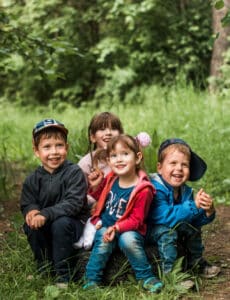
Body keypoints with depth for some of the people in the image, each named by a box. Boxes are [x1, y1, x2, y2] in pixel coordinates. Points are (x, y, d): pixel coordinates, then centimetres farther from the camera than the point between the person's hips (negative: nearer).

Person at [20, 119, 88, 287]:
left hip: (74, 224, -4)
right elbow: (27, 204, 0)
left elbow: (74, 203, -24)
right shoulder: (33, 180, 0)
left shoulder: (74, 172, -14)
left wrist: (45, 214, -35)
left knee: (61, 223, -33)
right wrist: (31, 210, -27)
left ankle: (64, 276, -20)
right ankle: (44, 269, -3)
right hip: (46, 230, 4)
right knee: (31, 225, -24)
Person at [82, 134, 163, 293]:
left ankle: (146, 277, -13)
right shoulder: (111, 178, -2)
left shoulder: (142, 190, -18)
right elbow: (103, 198, 18)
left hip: (128, 230, -4)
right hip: (105, 225, 4)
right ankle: (91, 280, -12)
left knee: (128, 240, -34)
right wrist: (95, 186, -2)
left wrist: (116, 228, -29)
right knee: (103, 242, -27)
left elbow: (136, 220, -16)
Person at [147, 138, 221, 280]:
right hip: (147, 230, -8)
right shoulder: (156, 189, -30)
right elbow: (167, 217, -38)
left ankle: (196, 262, 25)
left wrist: (208, 211, -26)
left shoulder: (186, 191, -5)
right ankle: (169, 272, -20)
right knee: (168, 231, -32)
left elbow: (196, 220, -4)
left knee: (194, 227, 5)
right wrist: (194, 205, -36)